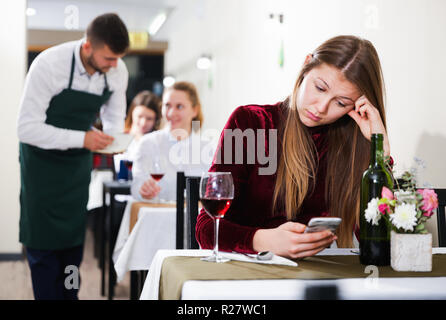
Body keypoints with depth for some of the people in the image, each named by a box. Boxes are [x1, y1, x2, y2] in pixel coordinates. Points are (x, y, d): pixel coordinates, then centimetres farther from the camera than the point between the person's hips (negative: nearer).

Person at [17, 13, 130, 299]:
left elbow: (115, 121, 5)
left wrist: (113, 140, -19)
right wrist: (82, 138, -35)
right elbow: (27, 128, -27)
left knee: (74, 239, 9)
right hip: (43, 159, -4)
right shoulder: (49, 64, -28)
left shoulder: (118, 71, -12)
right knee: (43, 243, -3)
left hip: (78, 162, 5)